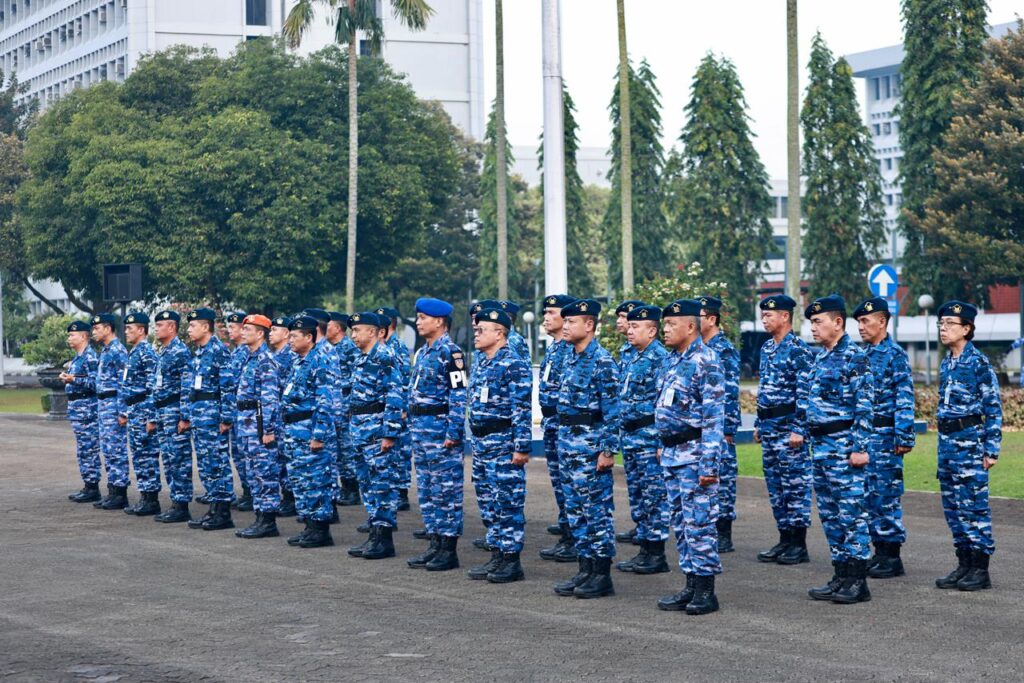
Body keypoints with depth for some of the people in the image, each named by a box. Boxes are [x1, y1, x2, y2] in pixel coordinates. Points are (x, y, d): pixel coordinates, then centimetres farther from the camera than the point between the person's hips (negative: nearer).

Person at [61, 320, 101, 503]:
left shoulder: (90, 357, -13)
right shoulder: (77, 357, 17)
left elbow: (95, 383, -20)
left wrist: (73, 379, -24)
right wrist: (67, 377, 9)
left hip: (87, 408, -10)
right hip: (76, 408, 10)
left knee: (89, 449, -6)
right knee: (83, 450, 12)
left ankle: (92, 488, -4)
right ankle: (87, 486, 17)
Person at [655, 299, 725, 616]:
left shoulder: (705, 361, -14)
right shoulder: (673, 360, 14)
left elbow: (714, 417, -18)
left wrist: (709, 464, -22)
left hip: (695, 454, -9)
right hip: (672, 453, 9)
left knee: (699, 522, -6)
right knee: (681, 522, 12)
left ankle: (706, 591, 0)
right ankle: (691, 586, 18)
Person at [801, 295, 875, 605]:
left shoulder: (854, 358, -12)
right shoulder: (820, 358, 14)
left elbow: (864, 407, -16)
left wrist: (860, 447, -19)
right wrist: (802, 430, 16)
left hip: (843, 445, -9)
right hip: (820, 445, 9)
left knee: (851, 511, -5)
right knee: (829, 512, 12)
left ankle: (858, 583, -2)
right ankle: (841, 576, 18)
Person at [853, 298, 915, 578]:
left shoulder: (896, 355, -10)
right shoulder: (863, 355, 13)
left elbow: (905, 399, -15)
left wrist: (904, 437, -20)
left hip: (885, 435, -8)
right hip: (863, 433, 8)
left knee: (886, 495, -5)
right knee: (870, 495, 10)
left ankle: (893, 558, 1)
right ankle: (879, 551, 17)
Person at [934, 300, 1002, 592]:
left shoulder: (979, 363, -10)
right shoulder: (946, 364, 13)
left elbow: (994, 409, -10)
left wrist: (991, 448, -14)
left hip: (970, 439, -8)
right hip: (946, 440, 8)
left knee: (973, 504, -5)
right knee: (952, 506, 10)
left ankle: (981, 570, 0)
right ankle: (964, 565, 17)